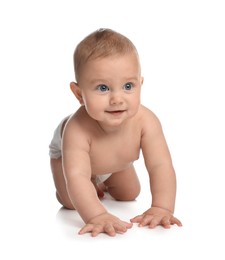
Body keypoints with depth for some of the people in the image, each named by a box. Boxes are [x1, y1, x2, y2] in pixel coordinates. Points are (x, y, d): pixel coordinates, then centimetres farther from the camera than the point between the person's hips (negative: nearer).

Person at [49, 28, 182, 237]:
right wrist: (96, 216, -72)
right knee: (71, 202, -11)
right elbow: (76, 176, -57)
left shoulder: (145, 121, -42)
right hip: (66, 149, -3)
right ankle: (94, 186, 23)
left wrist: (161, 208, -57)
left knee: (129, 195, 14)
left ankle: (103, 182, 46)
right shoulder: (77, 129, -50)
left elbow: (160, 166, -44)